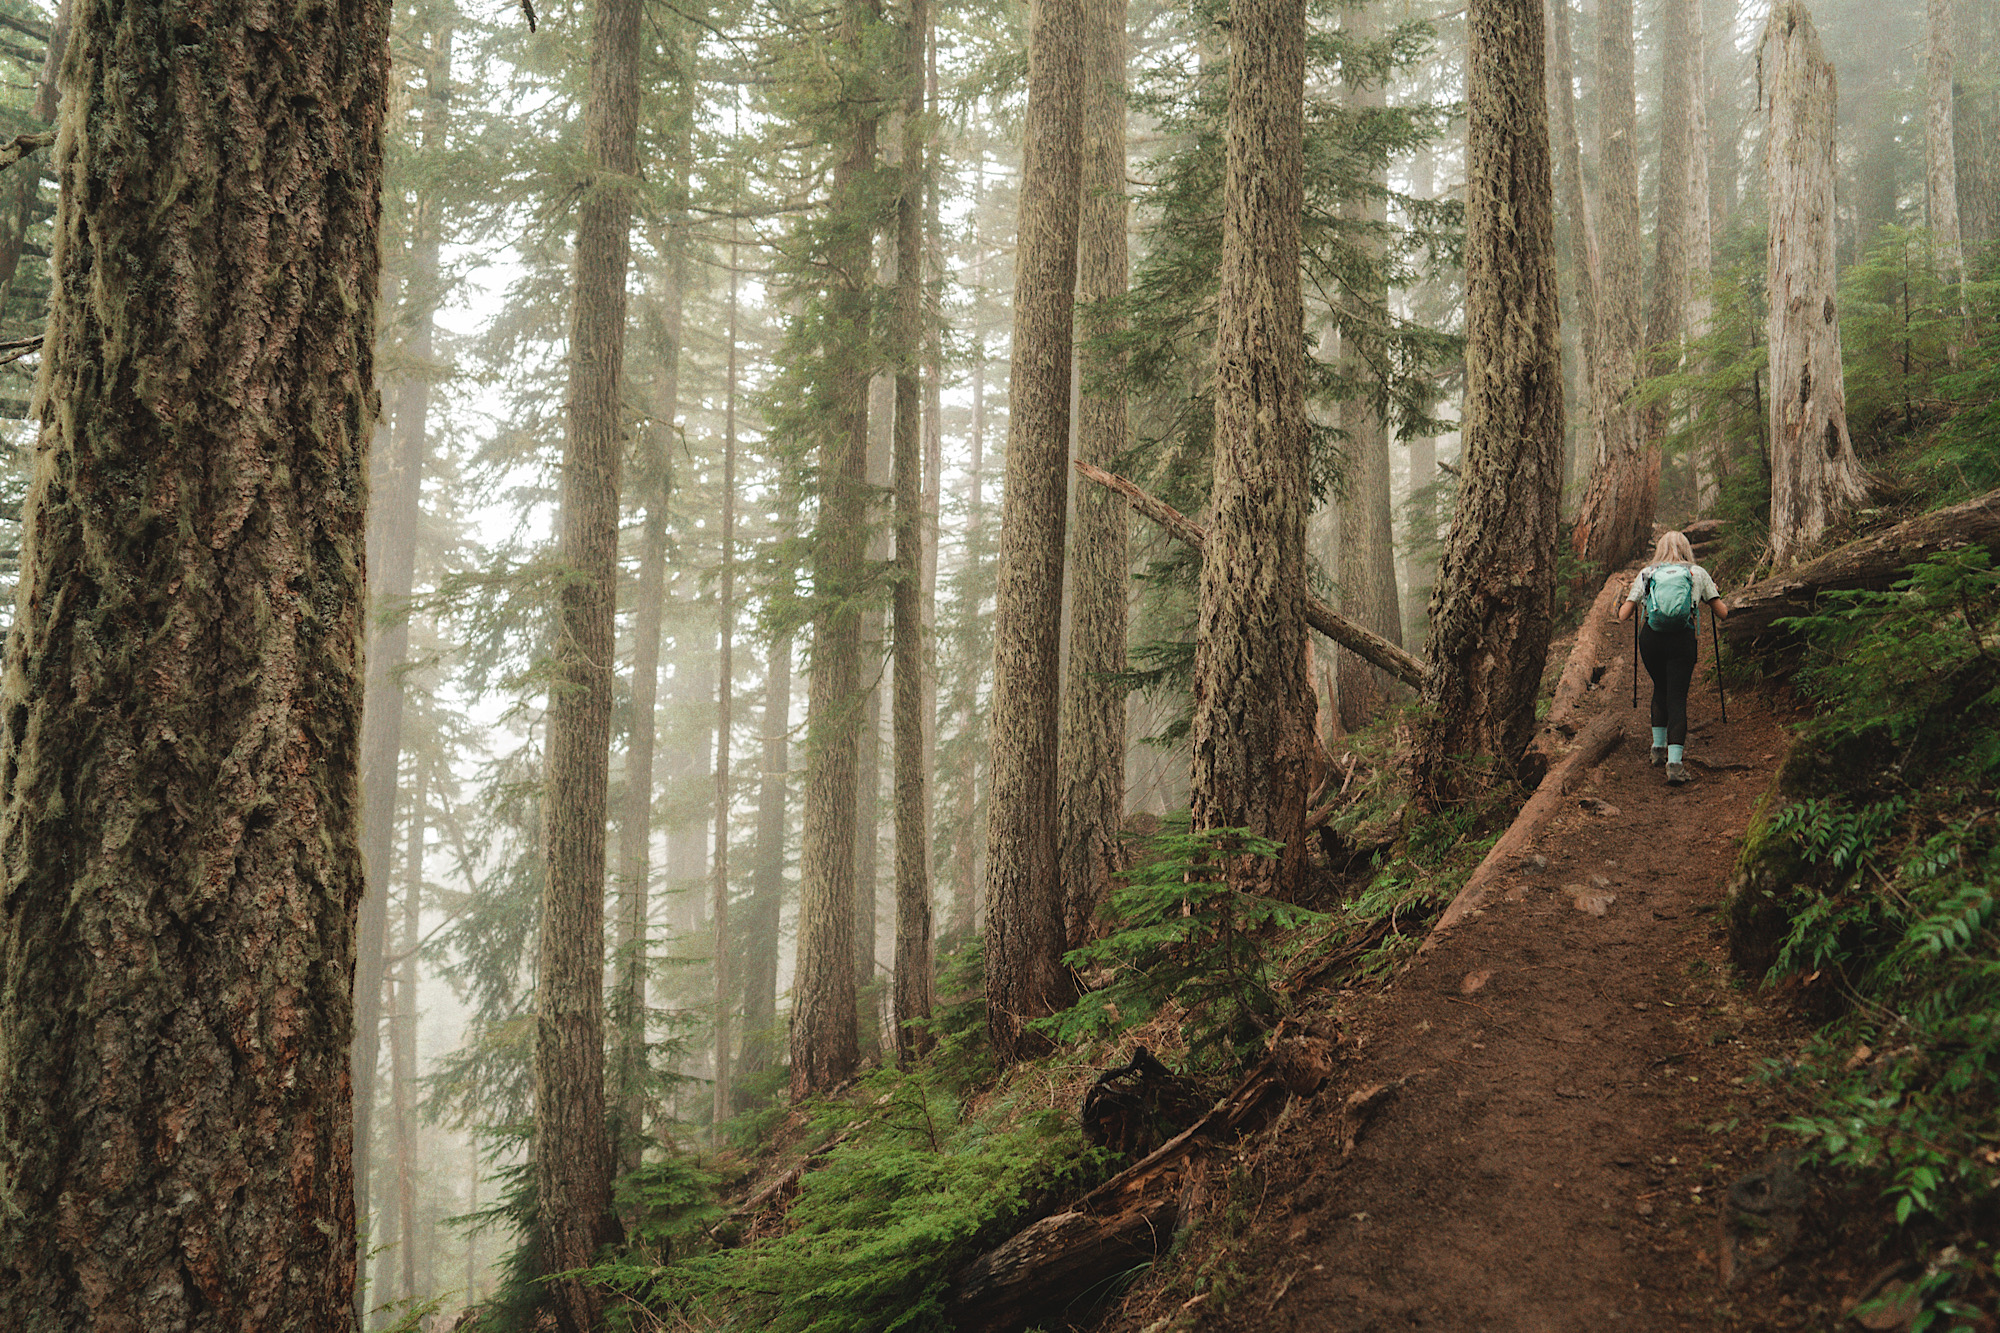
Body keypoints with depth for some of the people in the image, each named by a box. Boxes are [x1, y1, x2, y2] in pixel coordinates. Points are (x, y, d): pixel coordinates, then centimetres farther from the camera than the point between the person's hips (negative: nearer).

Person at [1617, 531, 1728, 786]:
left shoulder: (1646, 573, 10)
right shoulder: (1698, 573, 9)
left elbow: (1623, 615, 8)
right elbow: (1723, 614, 10)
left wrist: (1627, 600, 30)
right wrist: (1716, 594, 31)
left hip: (1650, 639, 2)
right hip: (1683, 640, -2)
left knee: (1661, 688, 25)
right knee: (1677, 697, -1)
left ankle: (1659, 747, 26)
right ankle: (1675, 761, -15)